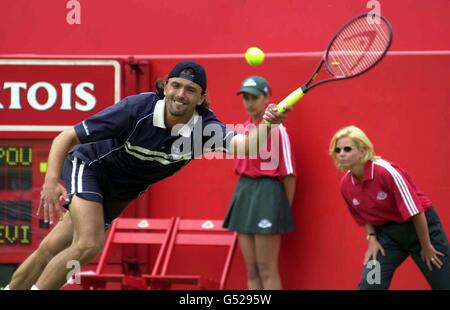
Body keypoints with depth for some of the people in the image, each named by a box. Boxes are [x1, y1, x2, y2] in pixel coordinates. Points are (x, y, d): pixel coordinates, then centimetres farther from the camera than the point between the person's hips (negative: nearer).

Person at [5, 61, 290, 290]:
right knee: (89, 243, -23)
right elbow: (67, 137, -25)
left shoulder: (204, 128, -24)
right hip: (89, 166, -4)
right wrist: (52, 180, -38)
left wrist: (267, 124, -65)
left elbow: (242, 144, -45)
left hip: (119, 193, 4)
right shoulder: (136, 108, -31)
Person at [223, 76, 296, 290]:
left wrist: (285, 210, -8)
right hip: (244, 192, 7)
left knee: (266, 270, -5)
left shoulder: (276, 129, -8)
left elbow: (289, 172, -8)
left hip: (267, 193, -7)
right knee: (251, 271, 8)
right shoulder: (244, 129, 12)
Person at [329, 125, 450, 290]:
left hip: (421, 226, -5)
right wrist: (372, 238, -4)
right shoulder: (345, 185, -7)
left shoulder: (386, 171, -27)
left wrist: (426, 247, -16)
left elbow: (415, 210, -22)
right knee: (368, 285, -9)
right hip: (388, 233, 5)